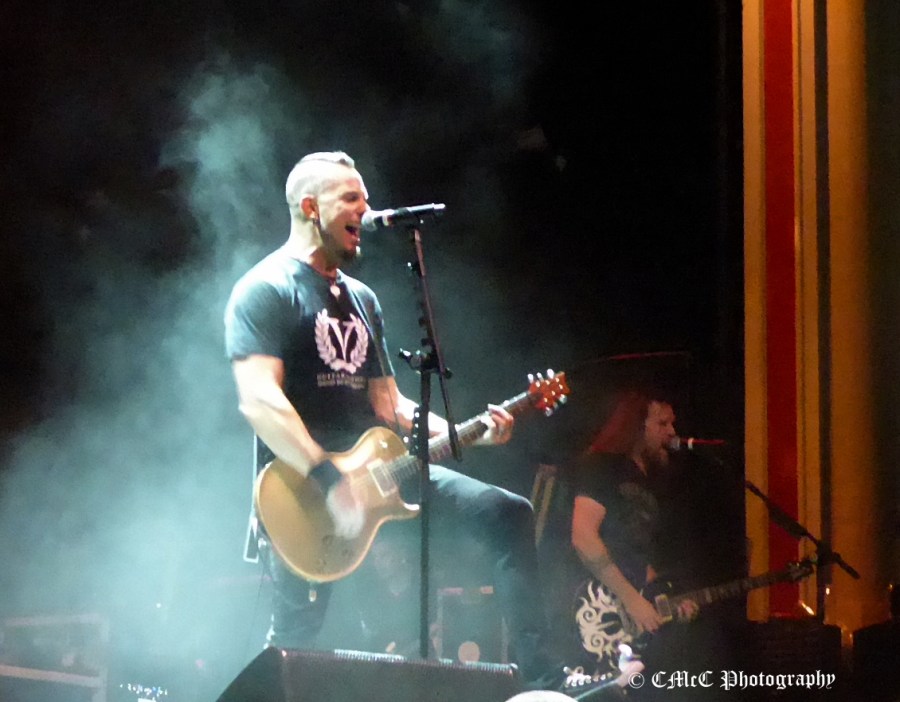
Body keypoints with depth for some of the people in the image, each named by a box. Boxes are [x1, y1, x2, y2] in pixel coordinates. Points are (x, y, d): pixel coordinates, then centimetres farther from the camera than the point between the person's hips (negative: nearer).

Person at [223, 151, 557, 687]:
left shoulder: (362, 299, 20)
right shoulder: (266, 290, -6)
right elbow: (259, 402, -19)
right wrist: (329, 480, -28)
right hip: (303, 482, -7)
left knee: (509, 514, -5)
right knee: (293, 643, -10)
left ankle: (538, 678, -10)